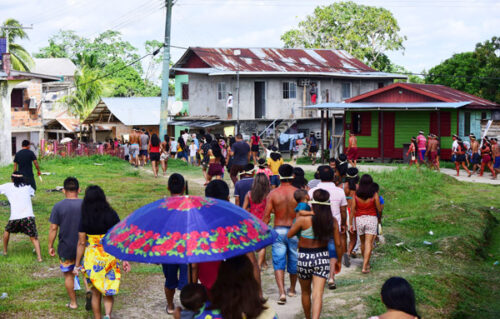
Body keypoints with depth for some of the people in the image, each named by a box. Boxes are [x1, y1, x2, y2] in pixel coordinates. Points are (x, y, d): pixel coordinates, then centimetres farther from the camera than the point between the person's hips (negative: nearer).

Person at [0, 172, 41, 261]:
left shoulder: (8, 186, 9)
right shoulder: (27, 186, 16)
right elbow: (33, 193, 36)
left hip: (15, 217, 0)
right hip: (28, 216, 0)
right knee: (34, 238, 5)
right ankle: (39, 256, -11)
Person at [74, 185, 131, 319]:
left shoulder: (84, 219, -7)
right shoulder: (111, 215, -6)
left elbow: (81, 243, -4)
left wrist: (77, 264, 4)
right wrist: (125, 259, 1)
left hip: (92, 259, 0)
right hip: (110, 257, 0)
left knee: (96, 292, 14)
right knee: (109, 291, 10)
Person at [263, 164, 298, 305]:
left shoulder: (273, 194, -6)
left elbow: (266, 216, -7)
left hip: (278, 230, -1)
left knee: (278, 263, 1)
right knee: (294, 261, 17)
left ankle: (282, 292, -14)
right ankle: (292, 289, 34)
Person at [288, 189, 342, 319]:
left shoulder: (303, 219, -15)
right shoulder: (332, 221, -6)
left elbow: (289, 234, -2)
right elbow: (338, 244, -1)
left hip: (304, 257, -1)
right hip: (323, 257, 1)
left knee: (305, 292, 20)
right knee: (318, 294, -1)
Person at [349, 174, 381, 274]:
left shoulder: (356, 195, -5)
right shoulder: (374, 195, -10)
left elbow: (353, 210, -2)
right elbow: (379, 209, -4)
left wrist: (351, 224, 5)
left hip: (359, 219, 3)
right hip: (372, 219, -2)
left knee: (363, 243, 19)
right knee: (368, 244, -3)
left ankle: (366, 263, 36)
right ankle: (364, 267, -10)